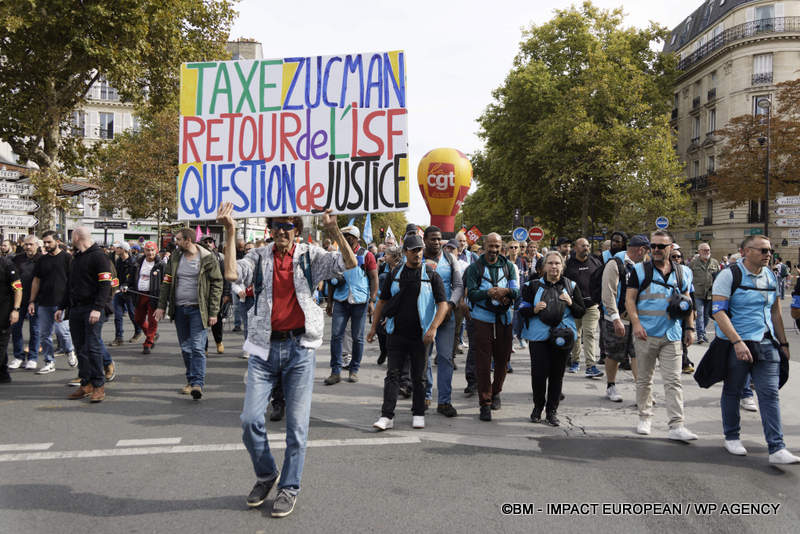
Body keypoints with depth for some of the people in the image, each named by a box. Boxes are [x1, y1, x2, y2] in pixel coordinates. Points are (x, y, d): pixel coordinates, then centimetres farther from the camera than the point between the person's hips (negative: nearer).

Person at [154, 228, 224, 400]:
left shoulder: (207, 258, -6)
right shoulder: (175, 257, 8)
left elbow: (217, 285, -5)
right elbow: (166, 282, 13)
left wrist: (213, 312, -9)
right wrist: (161, 306, 6)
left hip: (198, 309, -5)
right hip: (179, 309, 5)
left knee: (197, 347, -10)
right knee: (185, 348, 11)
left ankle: (198, 383, -11)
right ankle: (191, 381, 23)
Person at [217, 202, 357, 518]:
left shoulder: (310, 255, 3)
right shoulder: (258, 257, 5)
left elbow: (350, 264, -9)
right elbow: (232, 274, -13)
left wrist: (333, 230, -21)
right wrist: (230, 233, -17)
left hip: (300, 347, -1)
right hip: (264, 348, 1)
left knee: (297, 423, 4)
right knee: (250, 419, -1)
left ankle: (289, 487, 20)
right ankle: (266, 475, 25)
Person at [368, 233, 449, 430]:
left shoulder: (432, 274, 0)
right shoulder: (395, 274, 7)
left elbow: (443, 304, -6)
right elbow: (383, 301, 14)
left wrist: (433, 328, -19)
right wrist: (374, 327, 10)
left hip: (421, 336, -1)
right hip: (397, 334, 1)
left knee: (419, 377, 9)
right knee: (392, 374, -2)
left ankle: (418, 414, 22)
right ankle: (387, 416, -1)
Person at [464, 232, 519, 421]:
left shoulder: (508, 266, 9)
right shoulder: (475, 267, 1)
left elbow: (517, 291, 2)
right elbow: (471, 293, -8)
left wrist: (506, 291, -20)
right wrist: (488, 293, -25)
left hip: (503, 318, 3)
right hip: (482, 319, -3)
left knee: (502, 359, 11)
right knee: (483, 362, -5)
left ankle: (495, 392, 35)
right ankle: (485, 403, 0)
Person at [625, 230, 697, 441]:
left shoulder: (682, 273, 10)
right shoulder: (640, 270, 1)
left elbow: (687, 303, 17)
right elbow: (629, 299, -2)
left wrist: (690, 328, 10)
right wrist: (636, 323, -14)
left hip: (672, 336, 1)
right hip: (646, 334, -1)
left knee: (674, 381, -4)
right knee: (644, 379, 9)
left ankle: (677, 426, -5)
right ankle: (645, 417, 24)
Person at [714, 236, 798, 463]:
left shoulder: (771, 276, 11)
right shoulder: (730, 275, -9)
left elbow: (775, 313, 20)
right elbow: (718, 311, -16)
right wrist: (737, 342, -23)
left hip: (766, 343, 5)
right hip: (736, 344, -5)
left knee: (770, 394, -2)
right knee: (732, 391, 10)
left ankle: (777, 449, -3)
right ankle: (732, 438, 26)